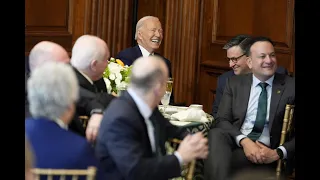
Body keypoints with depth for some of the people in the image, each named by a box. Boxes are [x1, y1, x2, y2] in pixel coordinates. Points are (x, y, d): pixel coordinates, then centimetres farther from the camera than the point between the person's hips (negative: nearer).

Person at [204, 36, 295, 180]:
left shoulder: (291, 86, 3)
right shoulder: (234, 83, 11)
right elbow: (222, 120, 2)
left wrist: (278, 153, -16)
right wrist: (244, 141, -18)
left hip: (264, 150, -3)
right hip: (235, 141, 4)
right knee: (216, 134, -33)